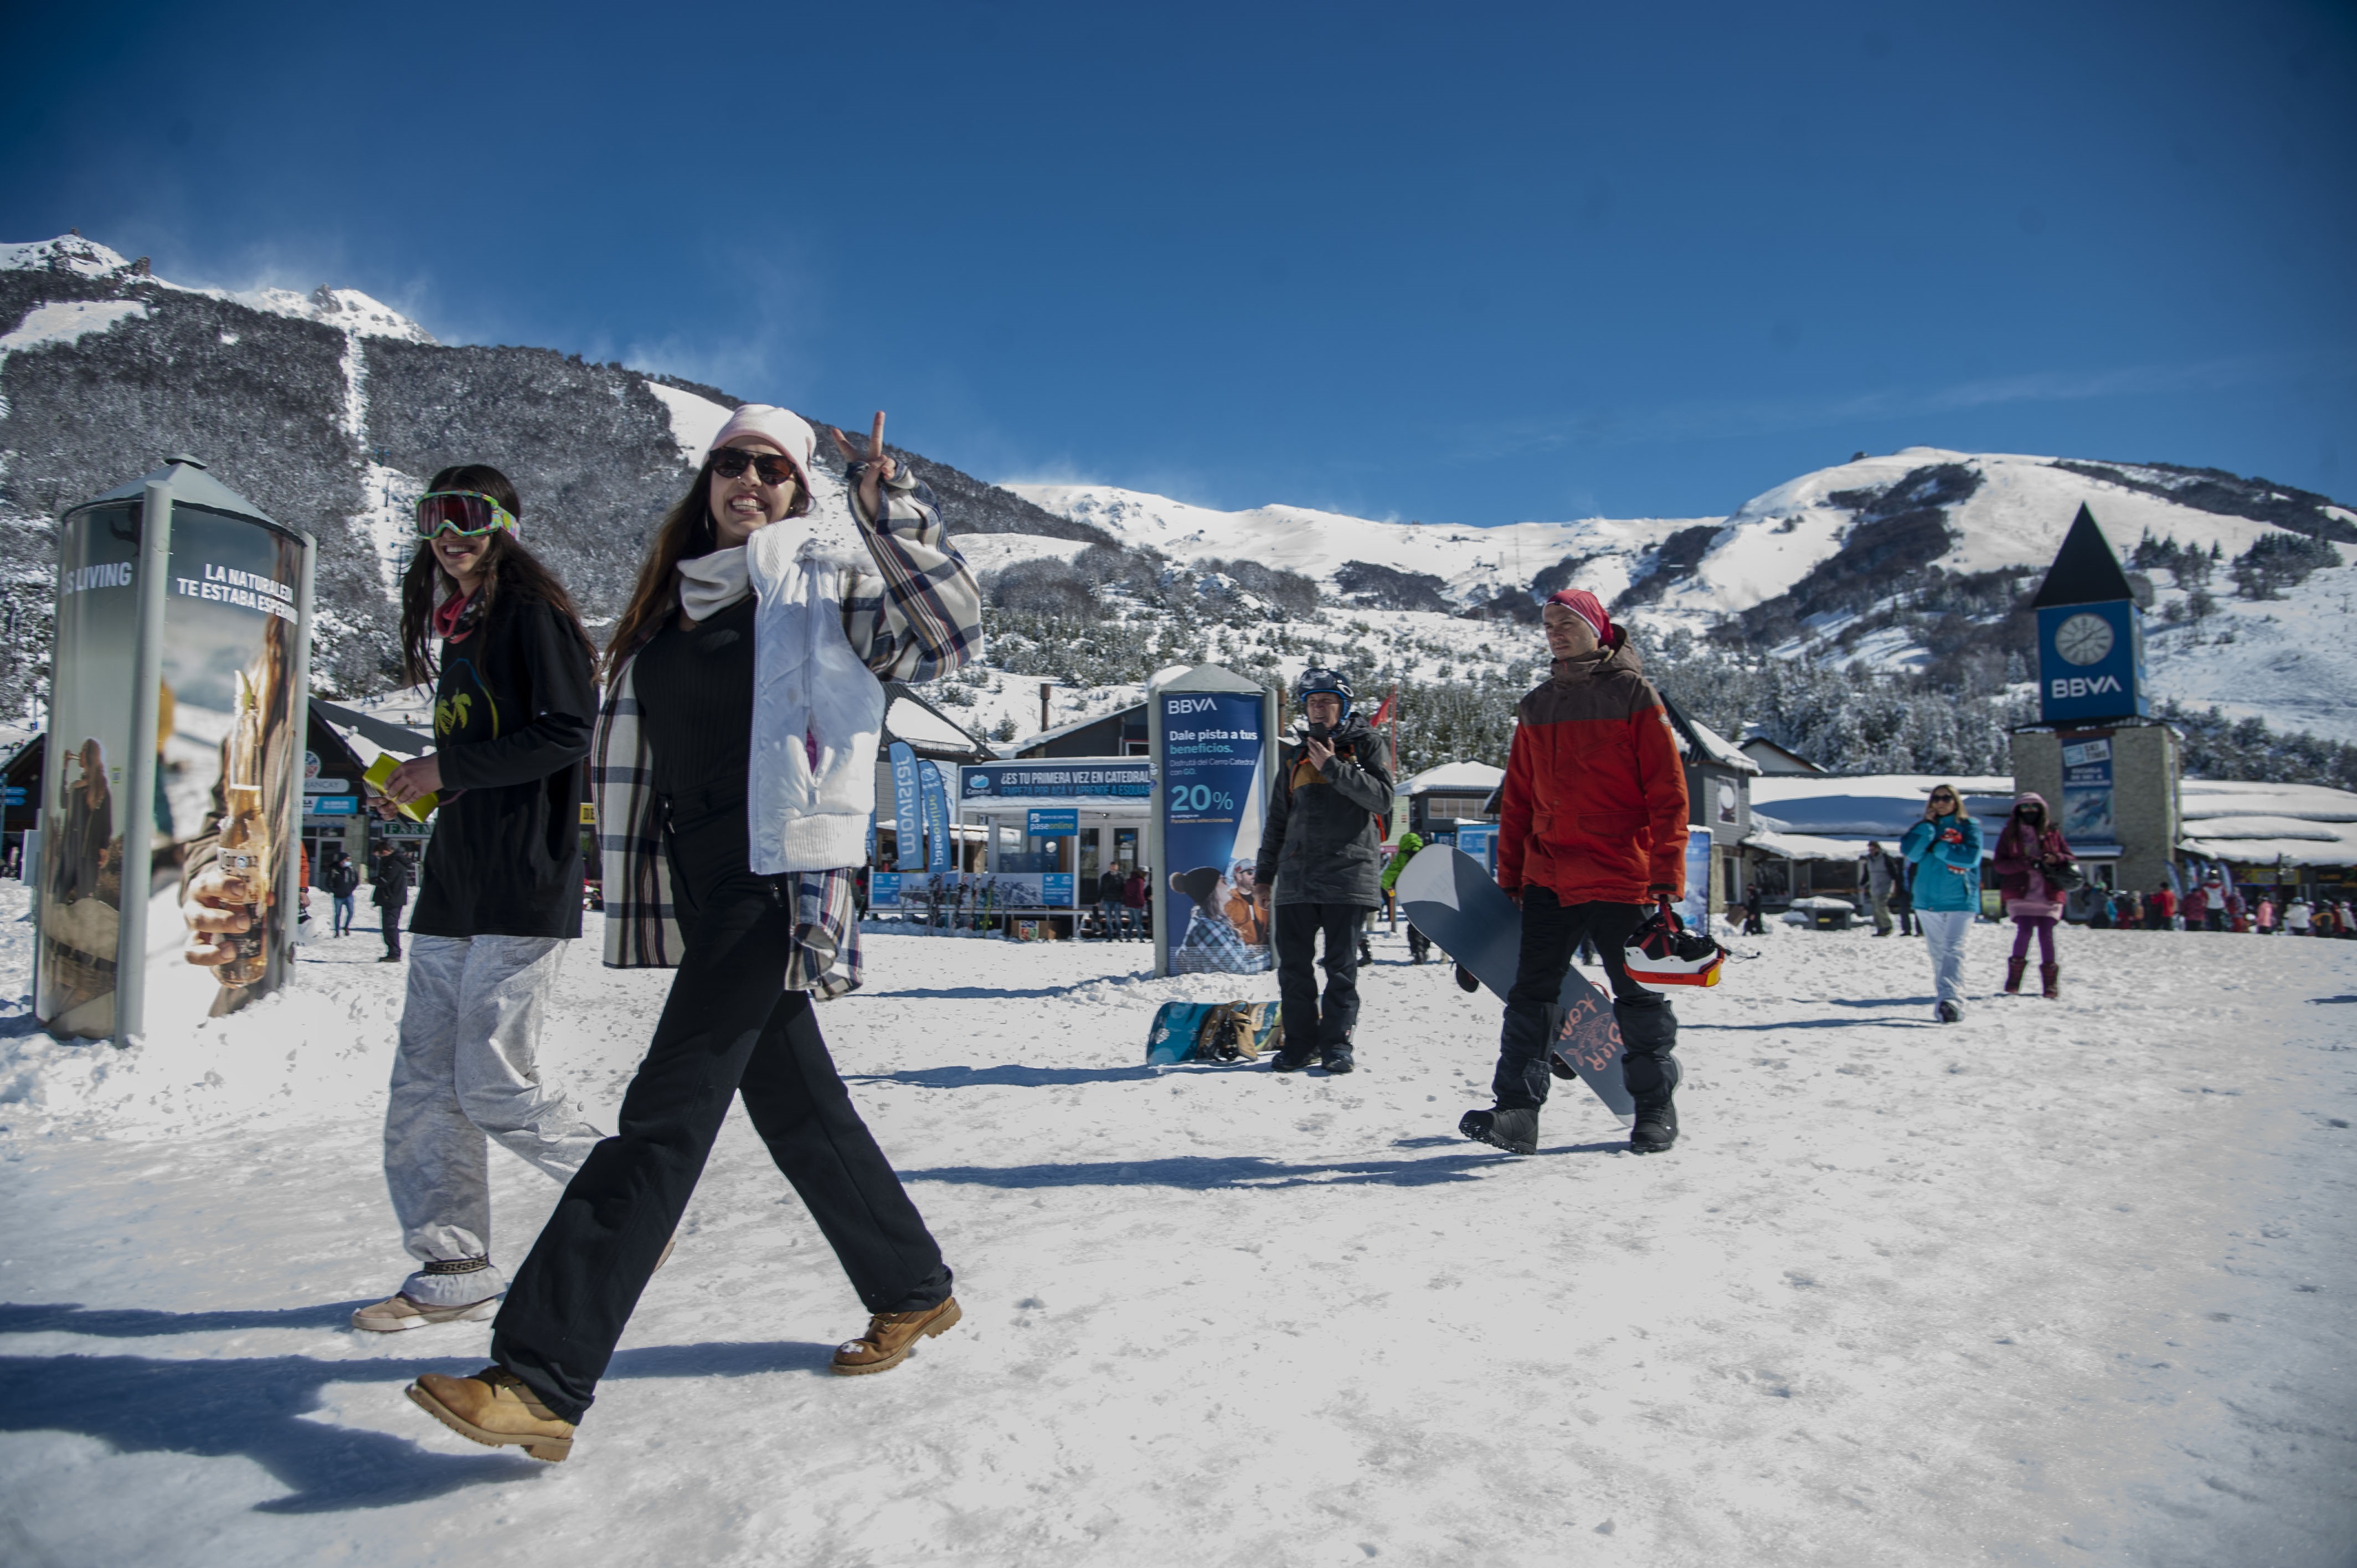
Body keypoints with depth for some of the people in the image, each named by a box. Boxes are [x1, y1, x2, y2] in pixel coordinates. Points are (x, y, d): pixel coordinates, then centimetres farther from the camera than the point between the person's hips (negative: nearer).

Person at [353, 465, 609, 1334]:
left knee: (494, 1084, -8)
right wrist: (421, 785, 12)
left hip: (524, 887, -9)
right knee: (426, 1083, 6)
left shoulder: (532, 611, -6)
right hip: (453, 885, 9)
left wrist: (448, 766, -14)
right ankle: (453, 1271, 16)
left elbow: (567, 732, -18)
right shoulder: (453, 626, 20)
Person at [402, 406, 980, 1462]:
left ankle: (541, 1379, -8)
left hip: (776, 873, -7)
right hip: (697, 877, 7)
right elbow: (625, 755, 24)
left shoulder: (821, 587, 2)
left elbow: (949, 634, -10)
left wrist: (890, 511, -18)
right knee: (794, 1103, 13)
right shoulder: (669, 605, 20)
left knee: (667, 1111, -11)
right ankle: (913, 1291, 29)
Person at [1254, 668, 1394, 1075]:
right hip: (1297, 875, 4)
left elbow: (1382, 799, -8)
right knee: (1293, 963, 1)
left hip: (1348, 870, -4)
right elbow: (1278, 819, 23)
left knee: (1342, 964, 0)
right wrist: (1264, 872, 19)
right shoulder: (1296, 755, 20)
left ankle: (1337, 1042, 7)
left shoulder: (1367, 744, 7)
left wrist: (1333, 767, -13)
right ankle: (1301, 1040, 10)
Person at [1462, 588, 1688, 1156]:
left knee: (1639, 997, 7)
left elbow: (1668, 792, -5)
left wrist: (1666, 875, -12)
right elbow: (1517, 799, 15)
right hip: (1548, 877, 4)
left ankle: (1656, 1110, 22)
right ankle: (1517, 1112, -2)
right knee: (1530, 993, -2)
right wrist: (1509, 875, 11)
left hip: (1620, 878, -4)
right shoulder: (1537, 706, 13)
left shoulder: (1634, 694, -2)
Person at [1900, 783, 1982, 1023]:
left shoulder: (1969, 827, 4)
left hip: (1960, 900, -4)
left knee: (1953, 950, -15)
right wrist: (1929, 824, -6)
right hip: (1928, 901, 4)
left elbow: (1971, 856, -13)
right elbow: (1910, 852, -6)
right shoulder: (1925, 827, 13)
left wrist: (1937, 848, -8)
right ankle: (1946, 1000, 14)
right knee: (1938, 953, 8)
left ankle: (1951, 1000, -25)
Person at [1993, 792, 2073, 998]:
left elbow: (2069, 857, 13)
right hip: (2020, 893, -1)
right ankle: (2014, 978, 2)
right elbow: (2000, 864, 0)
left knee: (2046, 934, -4)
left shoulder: (2053, 833, 12)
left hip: (2048, 894, 1)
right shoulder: (2009, 834, 8)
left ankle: (2050, 983, 6)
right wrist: (2024, 863, -17)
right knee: (2025, 930, -14)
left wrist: (2057, 859, -10)